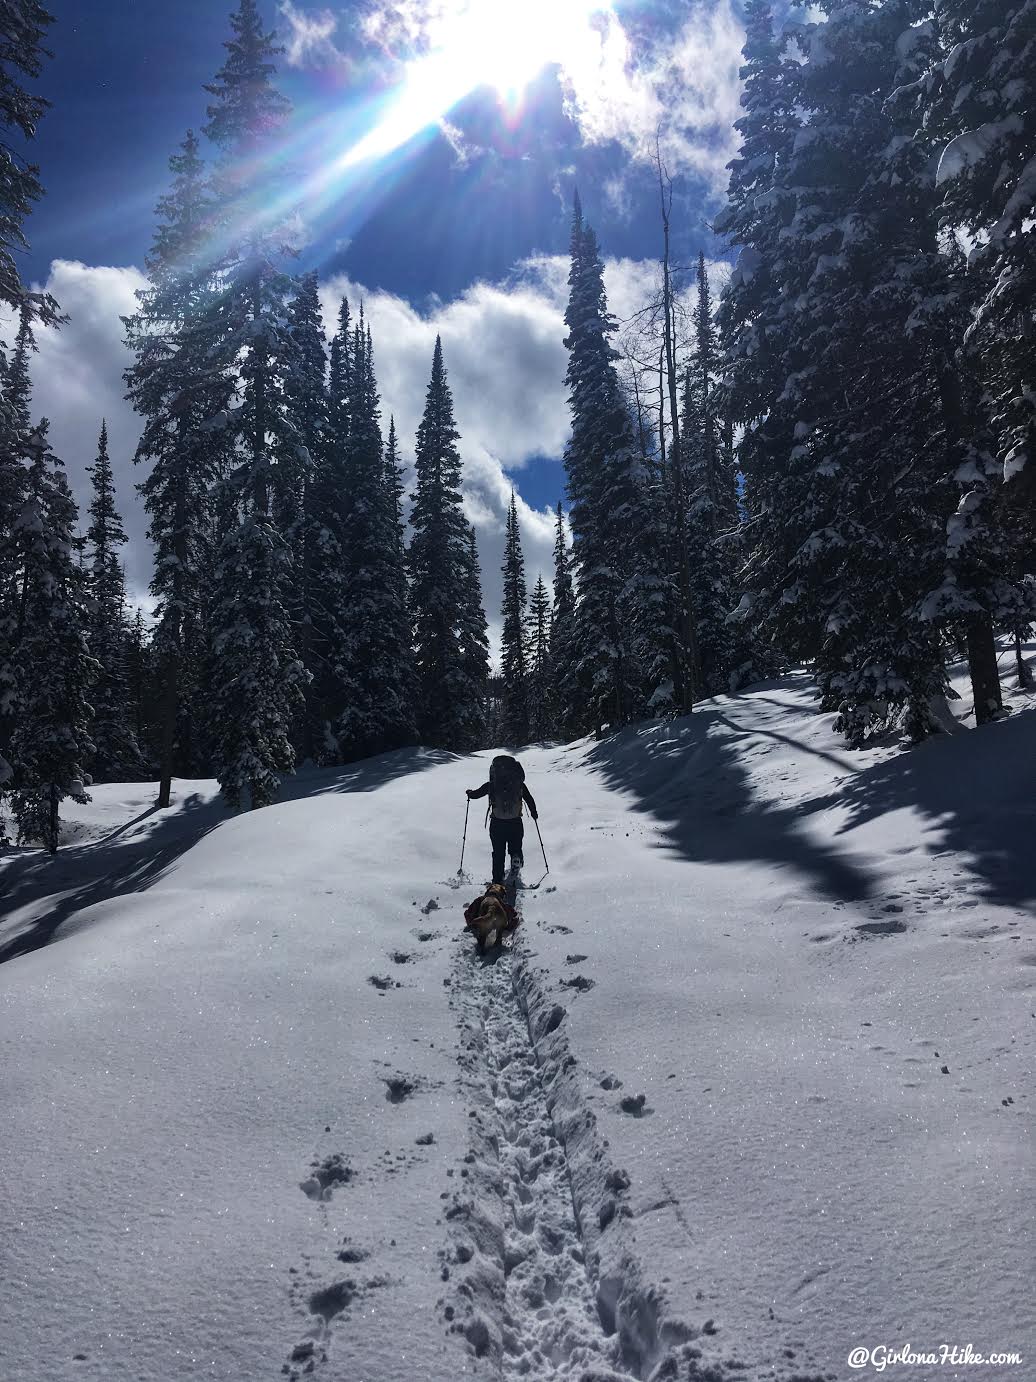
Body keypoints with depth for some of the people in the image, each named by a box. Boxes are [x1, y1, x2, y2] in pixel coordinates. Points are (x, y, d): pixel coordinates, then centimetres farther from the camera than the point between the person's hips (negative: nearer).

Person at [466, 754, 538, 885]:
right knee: (516, 848, 23)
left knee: (498, 853, 14)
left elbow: (475, 794, 5)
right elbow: (530, 800, 5)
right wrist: (534, 813, 23)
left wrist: (470, 792, 29)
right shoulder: (519, 785, -4)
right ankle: (516, 857, -7)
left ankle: (498, 881, 13)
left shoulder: (491, 786, -7)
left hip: (497, 824, 0)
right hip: (516, 824, 0)